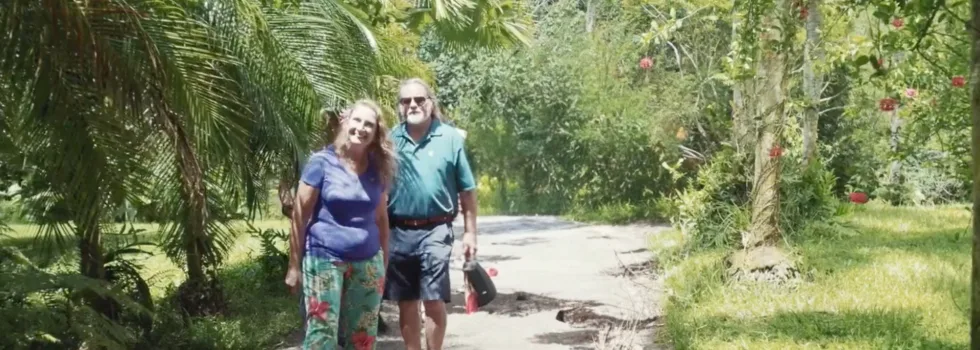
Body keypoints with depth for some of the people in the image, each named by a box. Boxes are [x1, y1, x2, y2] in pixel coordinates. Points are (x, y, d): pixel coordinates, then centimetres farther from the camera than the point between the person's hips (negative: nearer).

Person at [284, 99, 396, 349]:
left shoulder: (378, 169, 7)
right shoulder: (322, 162, -6)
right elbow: (300, 215, -4)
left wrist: (385, 262, 14)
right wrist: (294, 266, -4)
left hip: (367, 262, 5)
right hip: (325, 259, -5)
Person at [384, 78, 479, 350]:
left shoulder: (450, 138, -2)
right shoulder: (390, 140, 4)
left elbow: (467, 191, 1)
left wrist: (470, 232, -1)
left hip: (435, 230, -2)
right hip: (398, 232, 3)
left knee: (433, 300, -5)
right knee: (406, 304, 11)